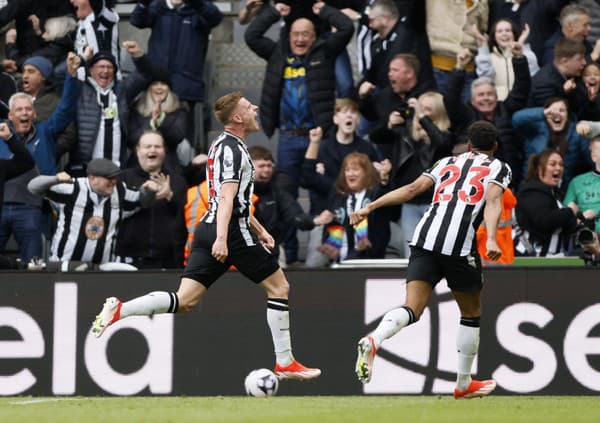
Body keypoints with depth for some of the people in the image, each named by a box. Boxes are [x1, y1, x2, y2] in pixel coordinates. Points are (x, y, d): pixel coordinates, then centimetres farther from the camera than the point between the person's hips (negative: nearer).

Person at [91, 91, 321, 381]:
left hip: (208, 229, 9)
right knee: (279, 287, 4)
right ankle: (284, 363, 5)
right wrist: (221, 239, -31)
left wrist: (259, 230, 33)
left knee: (184, 301, -1)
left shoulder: (222, 144, 21)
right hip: (233, 234, -9)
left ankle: (118, 310, -17)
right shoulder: (234, 149, -10)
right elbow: (226, 198, -22)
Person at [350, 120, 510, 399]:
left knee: (411, 310, -8)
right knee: (472, 313, 19)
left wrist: (370, 207, 11)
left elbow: (413, 188, 13)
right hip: (460, 244, -3)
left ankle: (373, 340, -39)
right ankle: (463, 384, 26)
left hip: (425, 238, 3)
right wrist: (491, 240, -18)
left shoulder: (447, 163, 27)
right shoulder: (498, 168, 16)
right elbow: (493, 201, -4)